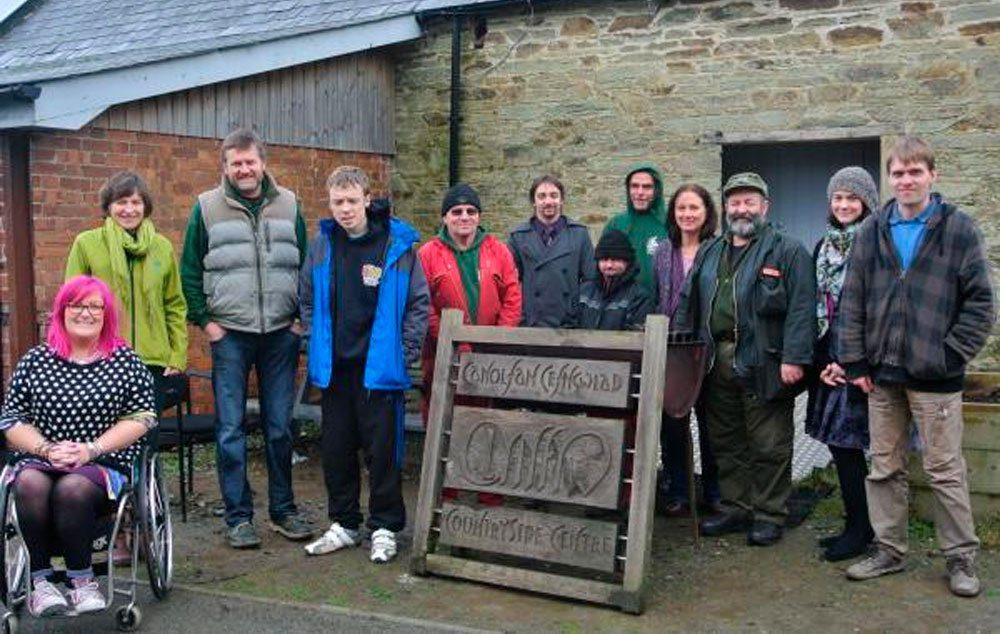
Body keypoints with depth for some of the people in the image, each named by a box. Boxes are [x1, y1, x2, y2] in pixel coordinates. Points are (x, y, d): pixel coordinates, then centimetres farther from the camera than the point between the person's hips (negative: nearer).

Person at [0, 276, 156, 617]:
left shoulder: (125, 360, 8)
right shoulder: (34, 360, 13)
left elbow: (141, 418, 1)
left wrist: (91, 449, -10)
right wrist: (47, 449, -9)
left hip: (105, 464, -2)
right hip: (38, 461, 2)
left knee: (72, 489, -34)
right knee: (30, 484, -32)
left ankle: (81, 579, -17)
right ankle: (40, 582, -23)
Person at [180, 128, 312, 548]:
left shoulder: (288, 205, 8)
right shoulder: (207, 208, 2)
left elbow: (306, 264, 12)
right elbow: (190, 270, 6)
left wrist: (302, 317, 4)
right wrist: (204, 320, -2)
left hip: (281, 335, 2)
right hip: (229, 335, -1)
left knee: (280, 427, 8)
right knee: (230, 429, 1)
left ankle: (283, 510, 21)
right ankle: (238, 517, 11)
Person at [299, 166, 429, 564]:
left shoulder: (397, 245, -5)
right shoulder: (321, 246, 5)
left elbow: (419, 303, -2)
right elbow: (306, 300, 14)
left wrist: (406, 353, -5)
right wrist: (317, 346, 8)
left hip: (380, 368, -4)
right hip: (333, 368, 4)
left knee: (383, 450, 3)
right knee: (336, 449, 12)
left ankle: (384, 528, 17)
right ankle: (343, 525, 26)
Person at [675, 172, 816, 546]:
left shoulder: (788, 252, -1)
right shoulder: (709, 253, 18)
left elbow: (801, 308, -10)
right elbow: (688, 303, 19)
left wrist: (794, 358, -18)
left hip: (764, 366, -6)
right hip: (717, 363, 6)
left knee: (768, 446, 1)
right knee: (726, 442, 12)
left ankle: (769, 515, 12)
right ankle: (735, 509, 24)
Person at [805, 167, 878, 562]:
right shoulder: (824, 248, 14)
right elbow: (815, 308, 12)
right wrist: (822, 363, 3)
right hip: (830, 362, 6)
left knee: (848, 444, -5)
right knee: (839, 444, 9)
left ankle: (859, 530, 8)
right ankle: (856, 525, 20)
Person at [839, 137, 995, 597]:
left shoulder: (959, 229, -3)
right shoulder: (872, 232, 7)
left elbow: (980, 303, -4)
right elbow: (852, 301, 7)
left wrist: (951, 355, -10)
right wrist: (855, 361, 2)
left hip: (934, 375, -4)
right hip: (882, 373, 4)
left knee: (945, 469, 4)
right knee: (884, 468, 12)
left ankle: (961, 558, 18)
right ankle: (888, 550, 24)